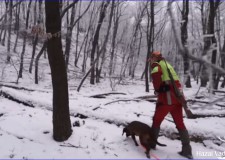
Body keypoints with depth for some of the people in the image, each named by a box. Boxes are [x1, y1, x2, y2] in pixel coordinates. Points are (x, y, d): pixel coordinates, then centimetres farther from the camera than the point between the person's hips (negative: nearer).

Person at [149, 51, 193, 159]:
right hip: (178, 96, 7)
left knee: (157, 120, 11)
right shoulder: (167, 65, 25)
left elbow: (156, 73, -21)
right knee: (180, 123, 12)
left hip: (167, 97, -7)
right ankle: (187, 150, 14)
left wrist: (157, 89, -9)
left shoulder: (155, 65, 3)